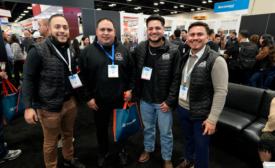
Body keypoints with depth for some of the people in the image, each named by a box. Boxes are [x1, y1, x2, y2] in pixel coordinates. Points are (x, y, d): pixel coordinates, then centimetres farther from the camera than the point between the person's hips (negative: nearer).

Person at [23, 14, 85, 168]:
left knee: (69, 134, 23)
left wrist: (78, 94, 14)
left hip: (70, 102, 5)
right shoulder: (38, 50, -13)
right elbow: (28, 79, -11)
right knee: (51, 142, 14)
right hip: (49, 106, -5)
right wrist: (28, 106, -14)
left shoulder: (71, 50, 5)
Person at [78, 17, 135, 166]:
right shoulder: (87, 52, -6)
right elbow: (82, 77, -4)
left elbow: (132, 71, 6)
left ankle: (122, 150, 45)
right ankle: (103, 152, 46)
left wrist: (130, 89, -2)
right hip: (99, 101, 0)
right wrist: (87, 97, -7)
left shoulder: (124, 50, -1)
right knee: (101, 129, 19)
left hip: (121, 99, 1)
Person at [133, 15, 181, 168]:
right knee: (148, 127, 23)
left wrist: (169, 101, -13)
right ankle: (148, 149, 50)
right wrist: (135, 93, 2)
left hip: (163, 101, -2)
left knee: (166, 132, 15)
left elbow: (177, 78, -11)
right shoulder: (140, 49, -3)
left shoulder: (173, 51, -12)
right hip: (145, 99, 3)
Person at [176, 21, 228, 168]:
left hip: (201, 114, -6)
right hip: (182, 109, 6)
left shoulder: (216, 60, -15)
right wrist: (176, 101, 12)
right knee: (188, 138, 26)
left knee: (201, 145, 12)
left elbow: (221, 92, -17)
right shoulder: (185, 57, 5)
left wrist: (212, 119, -19)